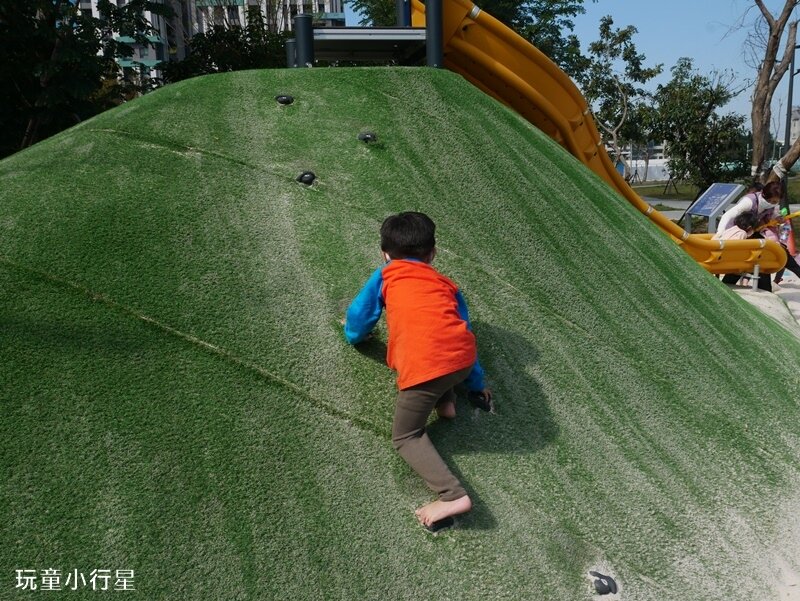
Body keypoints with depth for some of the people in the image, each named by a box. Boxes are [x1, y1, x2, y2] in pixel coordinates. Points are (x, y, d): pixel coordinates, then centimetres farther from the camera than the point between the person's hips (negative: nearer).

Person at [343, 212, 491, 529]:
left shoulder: (384, 276, 18)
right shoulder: (447, 285, 26)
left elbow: (357, 329, 24)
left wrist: (354, 333, 49)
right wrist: (477, 383, 40)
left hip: (423, 367, -5)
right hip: (463, 359, 5)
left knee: (405, 437, 13)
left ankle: (452, 495, -5)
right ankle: (446, 400, 19)